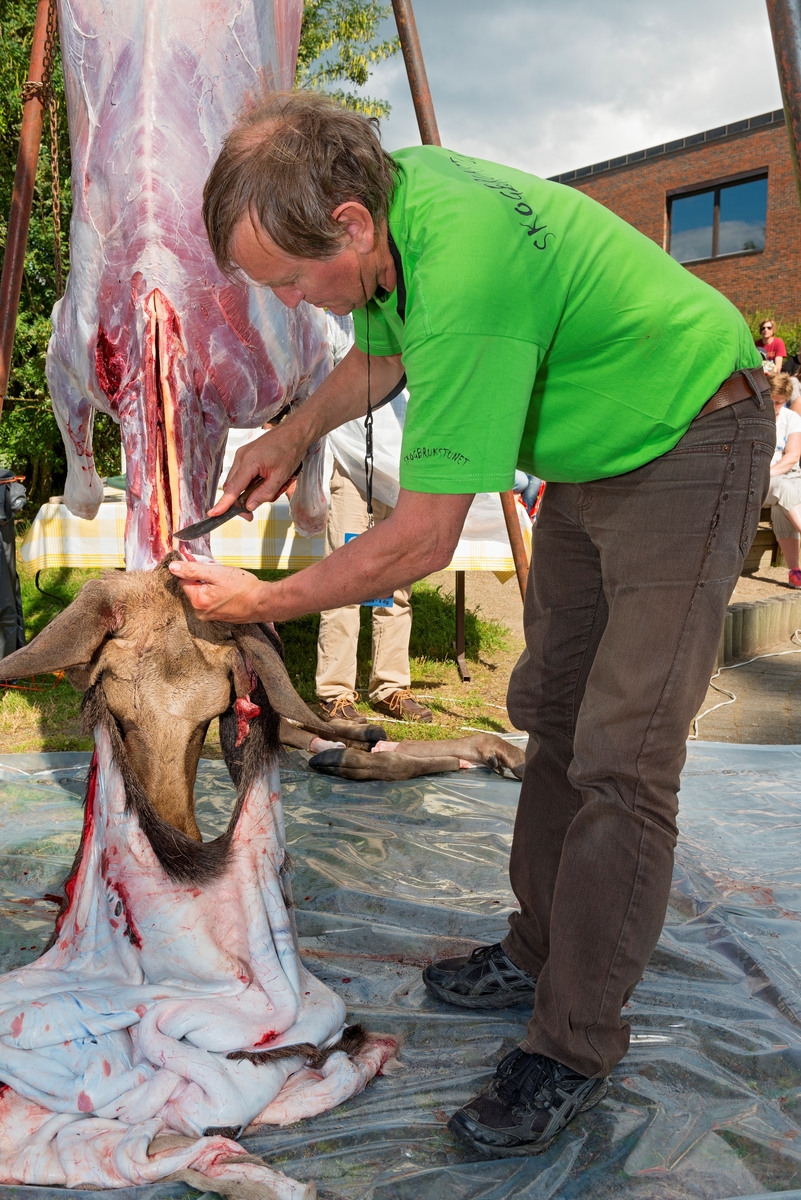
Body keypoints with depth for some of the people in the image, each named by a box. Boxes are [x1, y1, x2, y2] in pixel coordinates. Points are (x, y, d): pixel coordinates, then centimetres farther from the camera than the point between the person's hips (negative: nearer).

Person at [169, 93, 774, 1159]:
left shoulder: (464, 270, -37)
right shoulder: (386, 189, -8)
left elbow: (421, 543, -31)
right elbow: (381, 357, 14)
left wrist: (263, 602, -18)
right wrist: (289, 439, 4)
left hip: (687, 448, -9)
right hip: (587, 456, 9)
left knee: (620, 758, -12)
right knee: (551, 711, 12)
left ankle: (575, 1049, 1)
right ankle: (541, 952, 27)